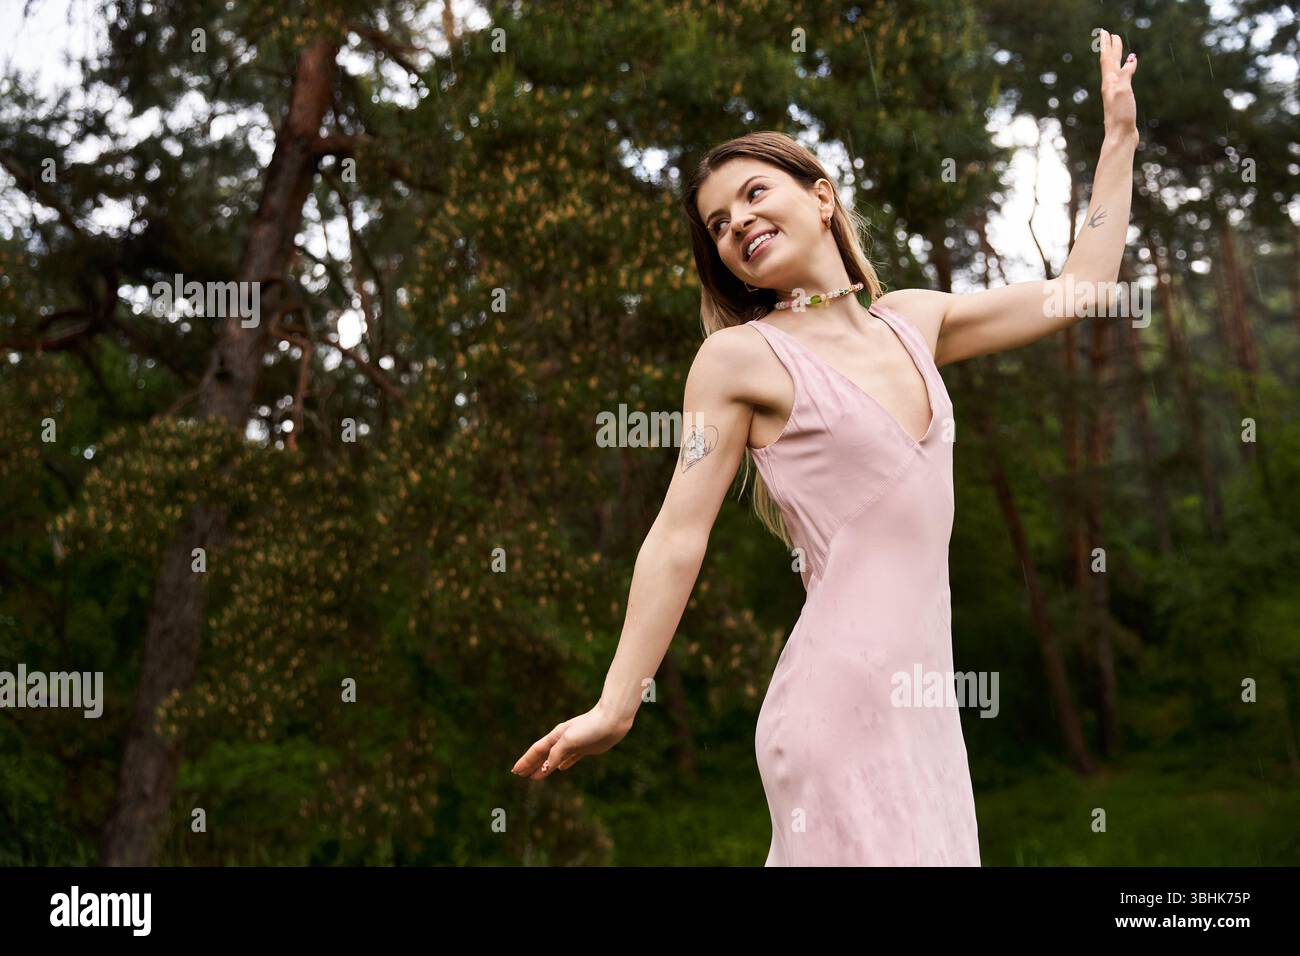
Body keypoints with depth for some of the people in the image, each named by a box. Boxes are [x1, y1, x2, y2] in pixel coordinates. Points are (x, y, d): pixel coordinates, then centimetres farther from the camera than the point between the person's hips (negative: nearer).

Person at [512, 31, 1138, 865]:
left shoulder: (912, 321, 13)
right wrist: (615, 707, -7)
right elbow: (679, 536, -5)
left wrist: (1120, 137, 25)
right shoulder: (740, 356, -2)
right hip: (840, 694, -6)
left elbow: (1078, 290, 21)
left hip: (925, 693, 6)